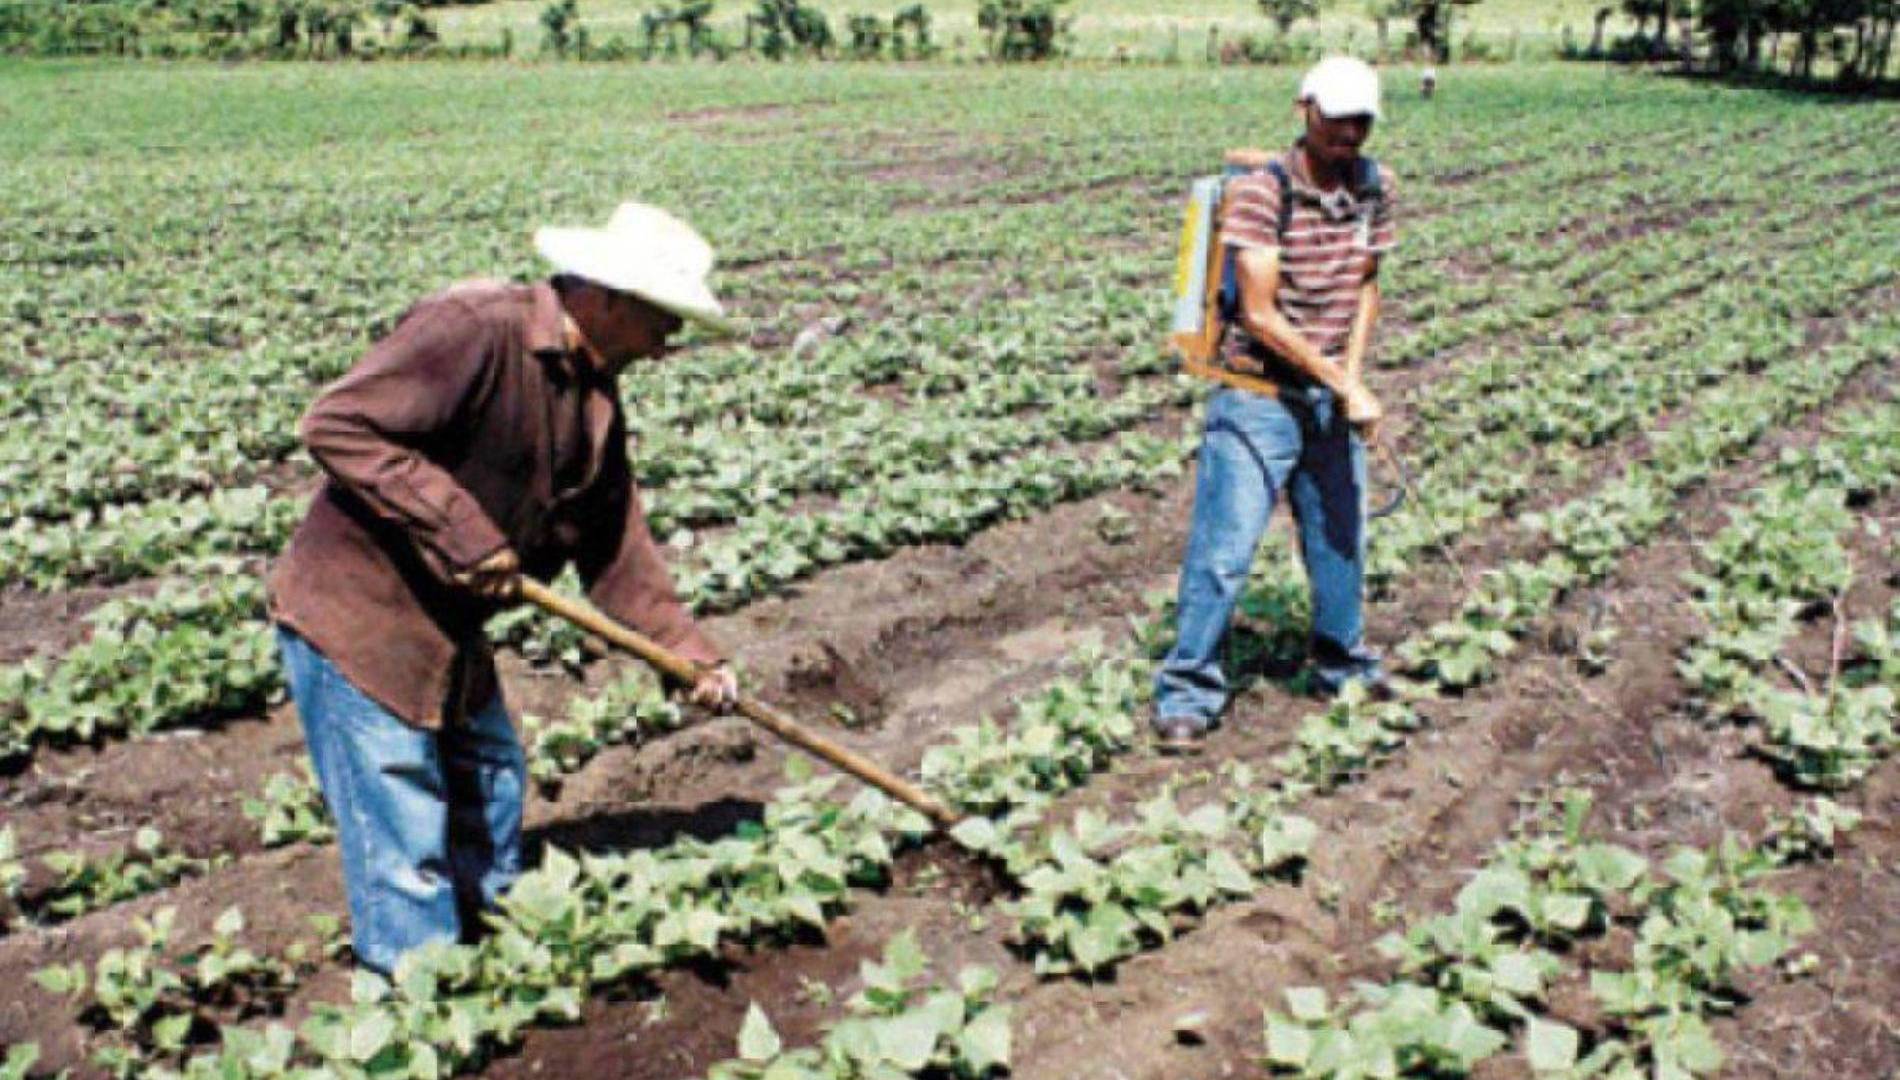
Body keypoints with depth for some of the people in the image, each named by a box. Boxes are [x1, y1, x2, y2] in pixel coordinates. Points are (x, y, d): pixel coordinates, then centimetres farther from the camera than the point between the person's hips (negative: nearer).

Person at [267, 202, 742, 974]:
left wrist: (691, 654, 7)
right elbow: (336, 425, -27)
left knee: (491, 789, 23)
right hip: (355, 618, -9)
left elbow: (614, 542, 11)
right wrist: (462, 531, -27)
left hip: (449, 631, 10)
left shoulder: (595, 394, 6)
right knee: (405, 841, -2)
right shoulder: (474, 328, -22)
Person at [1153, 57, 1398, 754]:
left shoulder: (1375, 188, 2)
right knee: (1224, 548, -6)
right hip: (1260, 400, -6)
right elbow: (1260, 314, -19)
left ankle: (1344, 667, 40)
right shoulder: (1260, 192, -17)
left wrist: (1354, 375, -3)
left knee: (1341, 539, 19)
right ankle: (1187, 693, 7)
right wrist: (1344, 385, -16)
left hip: (1331, 398, 6)